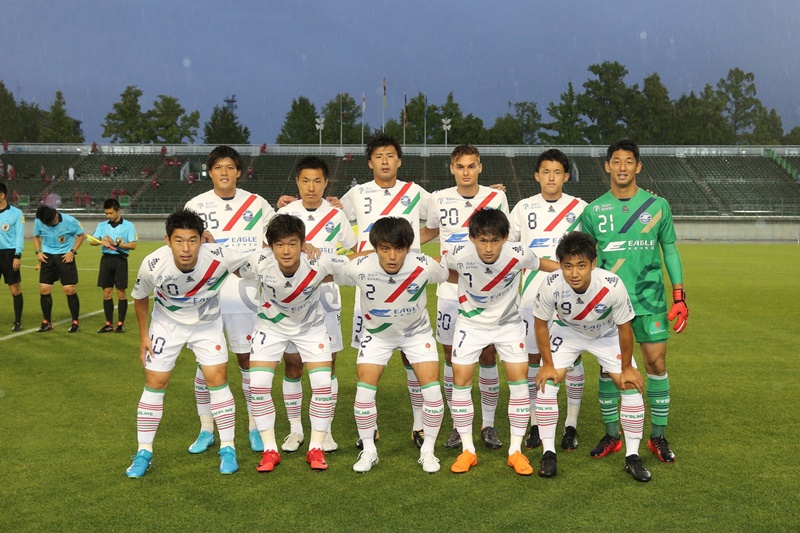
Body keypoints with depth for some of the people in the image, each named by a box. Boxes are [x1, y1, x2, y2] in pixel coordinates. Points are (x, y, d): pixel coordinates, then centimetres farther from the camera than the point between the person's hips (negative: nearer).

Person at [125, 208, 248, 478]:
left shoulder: (219, 258, -33)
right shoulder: (153, 265, -30)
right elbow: (139, 297, -7)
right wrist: (144, 336, -3)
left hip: (207, 324, 0)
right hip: (166, 324, 0)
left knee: (217, 379, -7)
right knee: (154, 383, -1)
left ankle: (227, 449, 8)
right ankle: (143, 453, 15)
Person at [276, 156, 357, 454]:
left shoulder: (336, 215, 2)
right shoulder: (284, 213, 1)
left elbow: (354, 251, 12)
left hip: (326, 298, 0)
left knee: (327, 364, 2)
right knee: (292, 363, 3)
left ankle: (325, 430, 12)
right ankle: (295, 429, 15)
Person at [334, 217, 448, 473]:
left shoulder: (424, 267, -31)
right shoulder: (359, 268, -31)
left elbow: (452, 276, -10)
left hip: (417, 332, 0)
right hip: (377, 334, 0)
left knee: (432, 390, -8)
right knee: (365, 391, -7)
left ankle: (428, 451, 13)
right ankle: (368, 451, 15)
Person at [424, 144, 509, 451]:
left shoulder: (497, 198, 1)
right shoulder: (439, 199, 3)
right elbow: (429, 232, 21)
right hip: (450, 290, 1)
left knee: (488, 356, 2)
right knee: (452, 357, 4)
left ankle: (488, 425, 14)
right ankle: (458, 425, 16)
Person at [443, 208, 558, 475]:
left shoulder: (518, 254, -27)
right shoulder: (460, 256, -28)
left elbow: (542, 264, -6)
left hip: (508, 323, 0)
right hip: (471, 323, 0)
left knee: (519, 378, -5)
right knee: (461, 379, -3)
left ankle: (515, 450, 9)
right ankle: (467, 450, 11)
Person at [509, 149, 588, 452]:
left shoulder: (580, 208, 2)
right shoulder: (523, 208, 5)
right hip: (532, 295, 1)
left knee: (572, 358, 1)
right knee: (532, 358, 4)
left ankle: (571, 425, 12)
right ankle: (535, 424, 16)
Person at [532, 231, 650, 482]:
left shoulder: (613, 286, -38)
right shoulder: (550, 285, -35)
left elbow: (624, 328, -20)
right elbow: (540, 323, -15)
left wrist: (627, 367, -10)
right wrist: (547, 364, -12)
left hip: (607, 334, 0)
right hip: (566, 332, 0)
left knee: (631, 385, -8)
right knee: (546, 382, -13)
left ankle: (632, 457, 7)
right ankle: (548, 452, 1)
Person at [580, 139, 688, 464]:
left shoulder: (658, 206, 2)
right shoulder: (593, 211, 2)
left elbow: (670, 251, 6)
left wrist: (679, 297, 1)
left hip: (650, 300, 0)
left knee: (656, 364, 1)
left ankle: (658, 437, 14)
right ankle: (611, 436, 18)